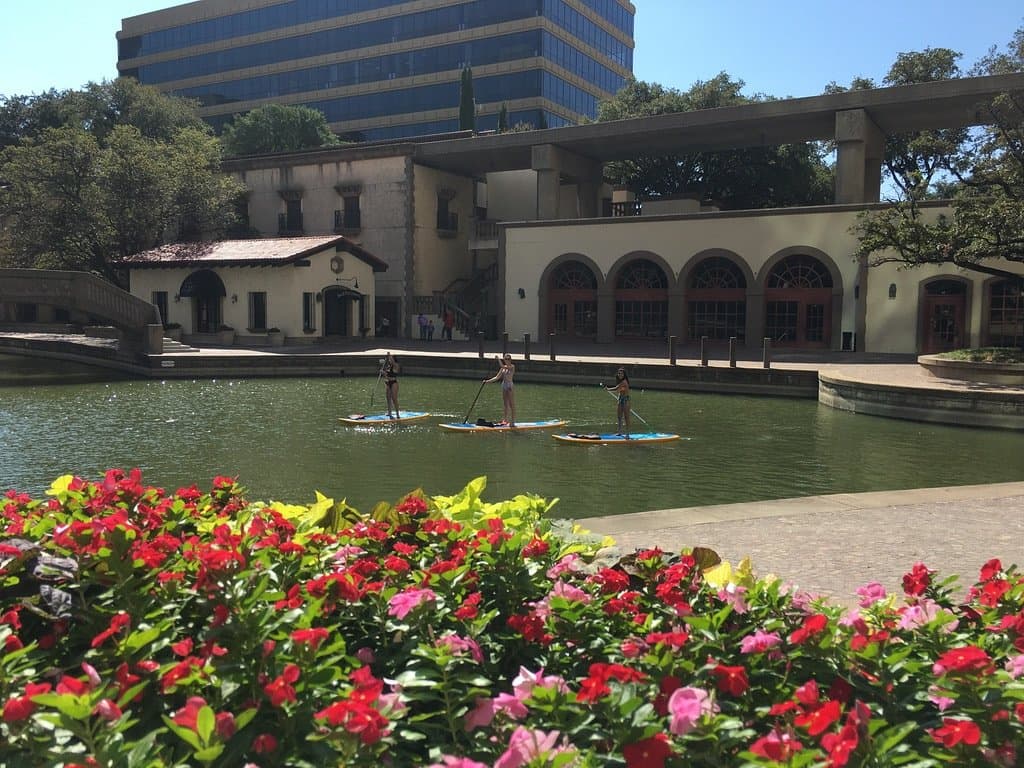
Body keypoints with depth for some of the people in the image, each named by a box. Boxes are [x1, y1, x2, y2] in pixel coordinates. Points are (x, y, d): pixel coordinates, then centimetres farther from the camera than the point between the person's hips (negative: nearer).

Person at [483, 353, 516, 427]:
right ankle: (506, 420, 17)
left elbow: (502, 366, -24)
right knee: (505, 404, 11)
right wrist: (488, 381, 1)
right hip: (504, 386, 7)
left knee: (512, 404, -3)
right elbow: (497, 377, 8)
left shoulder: (512, 367, -9)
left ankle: (512, 421, -2)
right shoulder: (503, 368, 9)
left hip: (510, 386, -7)